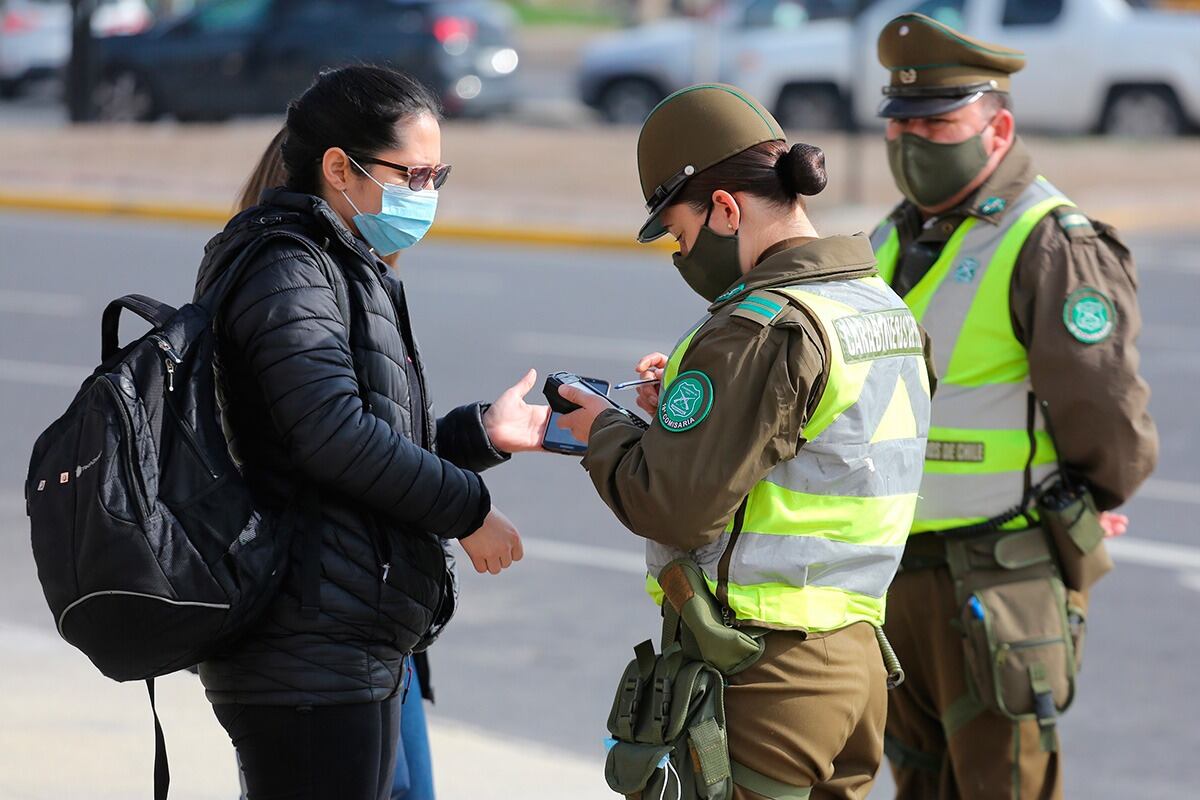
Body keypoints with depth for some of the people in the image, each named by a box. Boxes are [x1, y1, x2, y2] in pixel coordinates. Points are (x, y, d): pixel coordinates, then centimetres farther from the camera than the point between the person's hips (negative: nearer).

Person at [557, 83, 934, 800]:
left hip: (760, 675, -9)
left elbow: (676, 509, -19)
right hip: (858, 657, 9)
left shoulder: (761, 330, -18)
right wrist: (687, 404, 13)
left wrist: (603, 432, -1)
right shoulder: (889, 311, 11)